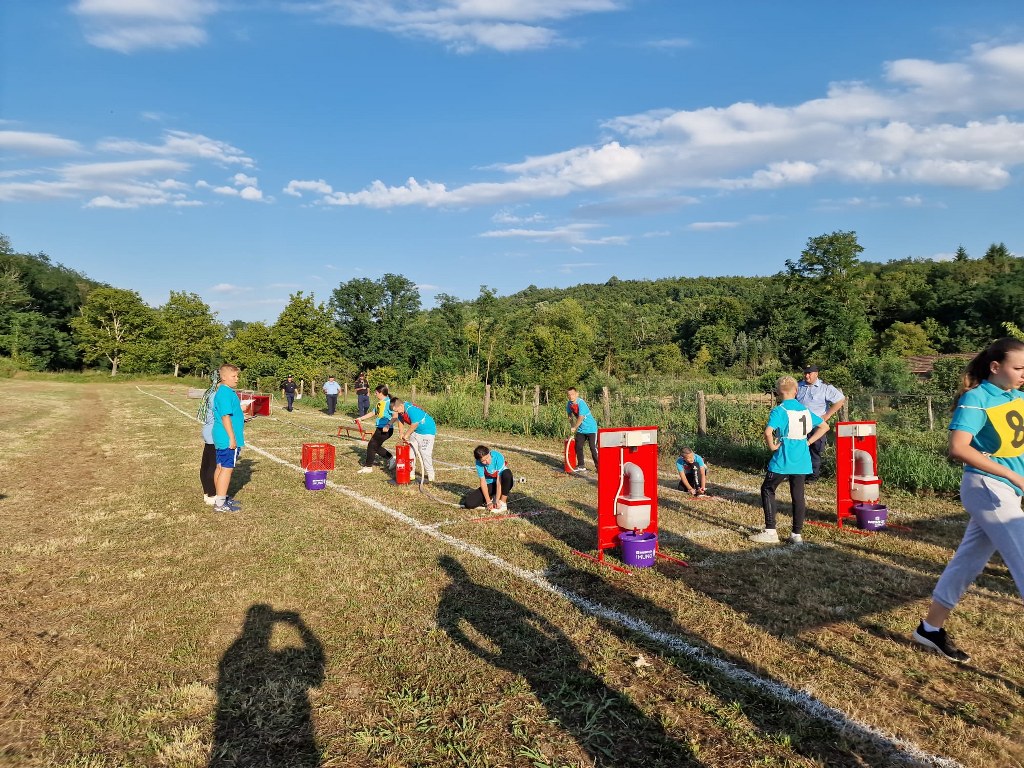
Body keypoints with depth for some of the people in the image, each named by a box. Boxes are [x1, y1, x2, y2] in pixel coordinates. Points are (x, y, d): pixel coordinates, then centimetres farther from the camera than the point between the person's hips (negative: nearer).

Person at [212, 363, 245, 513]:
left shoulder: (225, 391, 14)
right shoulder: (226, 393, -18)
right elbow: (225, 417, -22)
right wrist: (232, 438, -22)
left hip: (221, 439, 10)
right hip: (228, 439, -10)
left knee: (220, 467, 16)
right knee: (227, 468, -6)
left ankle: (221, 498, 27)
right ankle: (220, 504, -2)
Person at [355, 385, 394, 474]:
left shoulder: (389, 402, -16)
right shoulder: (380, 403, 13)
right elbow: (373, 413, 25)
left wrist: (388, 425, -35)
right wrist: (361, 418, 26)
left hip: (385, 430, -9)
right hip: (380, 428, 9)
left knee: (372, 445, -2)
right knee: (376, 446, 16)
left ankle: (368, 467, 10)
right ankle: (391, 459, 29)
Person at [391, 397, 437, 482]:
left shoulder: (411, 409, -31)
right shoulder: (400, 410, -5)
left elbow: (414, 424, -28)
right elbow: (400, 421, 10)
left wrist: (406, 435, -16)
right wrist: (401, 433, 1)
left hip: (427, 430, -9)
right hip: (415, 431, 9)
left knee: (425, 453, -11)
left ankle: (430, 475, 0)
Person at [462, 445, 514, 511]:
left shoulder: (498, 457, -27)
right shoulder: (479, 463, -18)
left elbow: (499, 481, -27)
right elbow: (483, 482, -15)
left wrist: (497, 500, -29)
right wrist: (488, 502, -21)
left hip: (502, 483, -2)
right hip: (490, 485, 2)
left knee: (507, 473, -39)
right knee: (468, 503, -18)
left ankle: (503, 503, -22)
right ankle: (492, 497, 5)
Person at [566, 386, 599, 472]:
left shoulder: (581, 403, -23)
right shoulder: (569, 404, -1)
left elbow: (581, 418, -25)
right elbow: (570, 415, 15)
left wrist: (574, 428, -15)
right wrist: (572, 427, 12)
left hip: (591, 428, -7)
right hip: (581, 429, 7)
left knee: (593, 448, -8)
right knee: (578, 447, 7)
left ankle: (598, 466, -2)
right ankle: (581, 466, 18)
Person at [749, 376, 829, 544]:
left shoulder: (779, 411, -12)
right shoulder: (805, 410, 8)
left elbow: (768, 432, -27)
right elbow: (824, 426, 16)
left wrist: (772, 446, -11)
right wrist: (808, 441, 11)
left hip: (783, 460, -6)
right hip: (802, 460, 6)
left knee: (767, 489, 8)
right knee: (798, 495, 11)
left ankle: (770, 532, 4)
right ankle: (797, 534, 15)